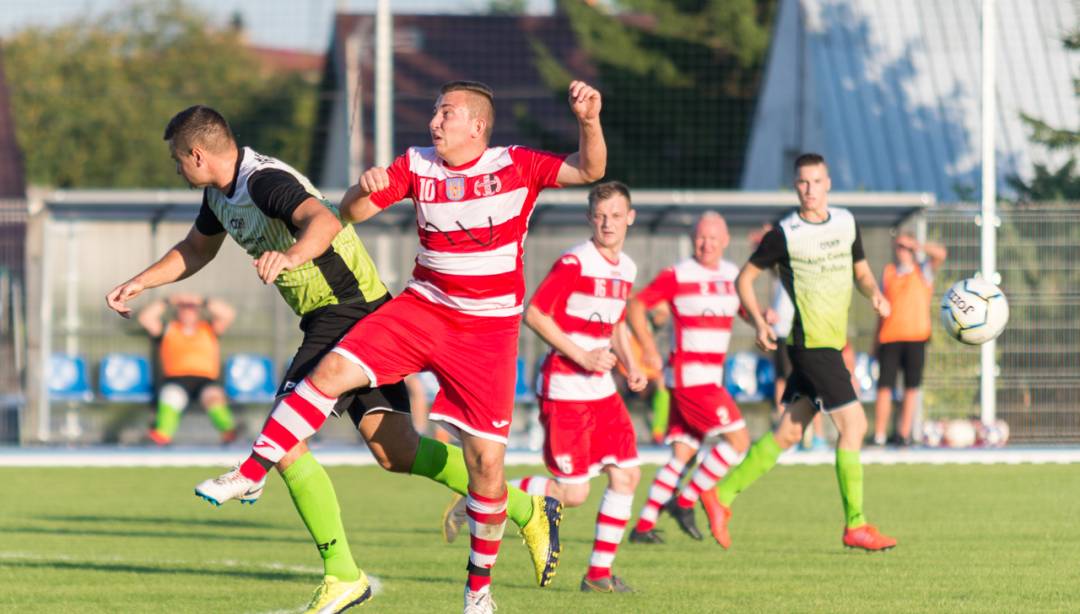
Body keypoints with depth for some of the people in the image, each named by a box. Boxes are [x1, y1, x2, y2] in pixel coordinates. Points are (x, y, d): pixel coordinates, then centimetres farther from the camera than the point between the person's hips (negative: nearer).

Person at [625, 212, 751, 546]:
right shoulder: (677, 276, -8)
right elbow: (636, 305, -6)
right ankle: (685, 501, -4)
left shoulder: (732, 275, 12)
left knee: (683, 453, 6)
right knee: (738, 440, -11)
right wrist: (649, 348, -15)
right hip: (689, 376, -7)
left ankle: (643, 525, 8)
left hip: (710, 377, 7)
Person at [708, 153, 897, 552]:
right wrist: (759, 322, -12)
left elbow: (861, 270, 22)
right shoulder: (785, 234, -8)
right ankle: (855, 526, -8)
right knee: (852, 424, -12)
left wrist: (875, 293, 0)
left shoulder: (846, 223, 10)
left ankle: (724, 493, 19)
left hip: (833, 344, 7)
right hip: (810, 343, -7)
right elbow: (745, 278, 1)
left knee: (788, 433, 10)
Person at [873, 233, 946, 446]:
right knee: (885, 386, -5)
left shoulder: (923, 271, 8)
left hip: (916, 337, -1)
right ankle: (879, 435, -4)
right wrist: (877, 339, 14)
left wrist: (916, 246, -11)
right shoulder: (888, 272, 14)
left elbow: (940, 254, -11)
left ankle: (904, 433, 5)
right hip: (889, 338, 1)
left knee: (911, 387, 0)